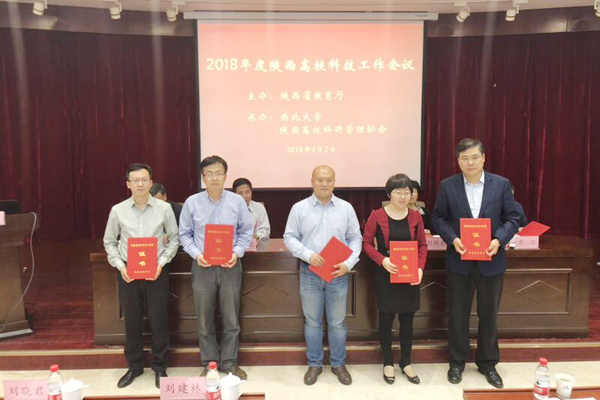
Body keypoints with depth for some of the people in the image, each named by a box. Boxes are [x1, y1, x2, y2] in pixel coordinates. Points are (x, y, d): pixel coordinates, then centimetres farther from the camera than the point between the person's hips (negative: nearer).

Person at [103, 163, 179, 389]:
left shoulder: (164, 209, -4)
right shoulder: (118, 211, 0)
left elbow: (174, 239, 4)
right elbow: (109, 242, 10)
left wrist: (161, 262, -8)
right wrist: (120, 265, -4)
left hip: (156, 271, -1)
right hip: (127, 272, 2)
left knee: (159, 321, 6)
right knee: (131, 321, 12)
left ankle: (160, 367, 25)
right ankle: (134, 366, 31)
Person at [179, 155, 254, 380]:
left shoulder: (237, 201, -2)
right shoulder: (192, 203, -2)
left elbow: (246, 231, 4)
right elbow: (185, 234, 4)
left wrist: (237, 253, -10)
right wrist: (196, 254, -11)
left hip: (230, 266, 0)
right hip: (202, 267, 0)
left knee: (231, 318, 8)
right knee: (205, 319, 10)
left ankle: (229, 362, 25)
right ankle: (209, 363, 27)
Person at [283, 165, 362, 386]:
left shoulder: (346, 208, 2)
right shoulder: (299, 208, -1)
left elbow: (355, 239, 4)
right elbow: (290, 237, -1)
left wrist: (349, 263, -11)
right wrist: (307, 254, -16)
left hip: (338, 274, 1)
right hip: (310, 273, 0)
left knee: (337, 322, 11)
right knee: (312, 321, 12)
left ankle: (338, 364, 29)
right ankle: (314, 364, 28)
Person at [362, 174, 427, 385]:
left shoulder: (415, 216, 0)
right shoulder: (377, 216, -9)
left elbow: (423, 244, 5)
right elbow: (366, 243, -5)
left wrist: (420, 268, -9)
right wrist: (382, 260, -20)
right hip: (386, 275, -3)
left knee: (407, 320, 12)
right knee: (386, 319, 9)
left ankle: (406, 363, 30)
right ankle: (388, 362, 27)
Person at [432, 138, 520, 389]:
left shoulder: (501, 184, -1)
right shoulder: (447, 186, -2)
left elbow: (512, 217, 0)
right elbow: (438, 217, 0)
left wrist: (499, 240, -17)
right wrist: (452, 239, -17)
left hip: (491, 260, 1)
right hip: (459, 260, 0)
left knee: (489, 314, 13)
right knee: (458, 314, 10)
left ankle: (488, 363, 32)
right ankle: (457, 362, 27)